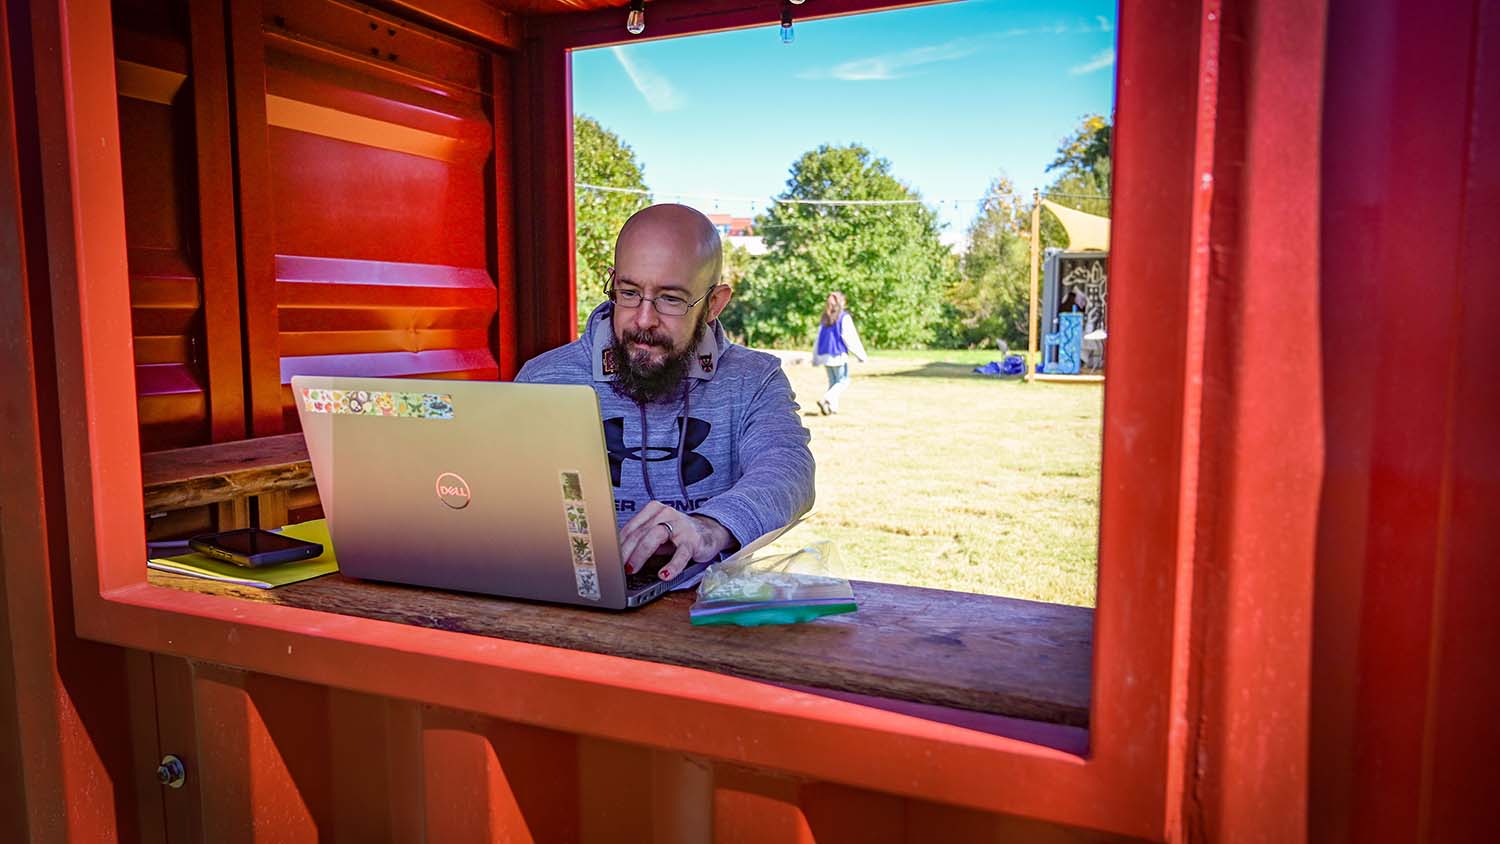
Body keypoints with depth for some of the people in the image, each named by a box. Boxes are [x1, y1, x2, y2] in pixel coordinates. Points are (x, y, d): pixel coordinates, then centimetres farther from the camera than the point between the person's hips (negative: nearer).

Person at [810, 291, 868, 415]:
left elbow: (819, 338, 12)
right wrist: (862, 355, -3)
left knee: (833, 382, 15)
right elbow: (851, 338, -10)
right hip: (839, 354, -6)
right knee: (843, 381, -1)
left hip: (825, 354, 6)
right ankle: (825, 399, -19)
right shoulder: (844, 318, -8)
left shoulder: (824, 318, 10)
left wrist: (815, 358, 18)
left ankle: (832, 406, 7)